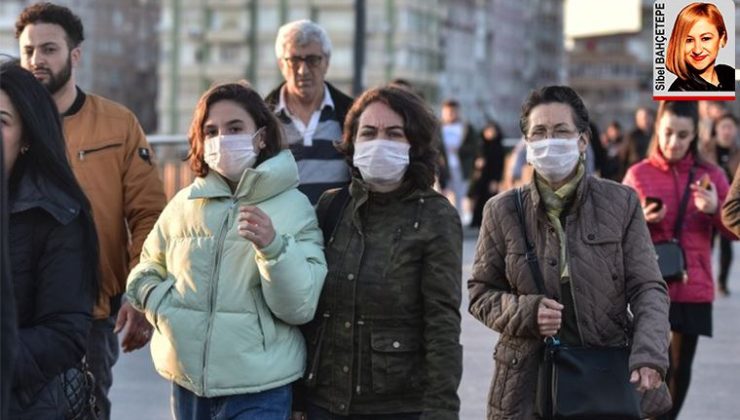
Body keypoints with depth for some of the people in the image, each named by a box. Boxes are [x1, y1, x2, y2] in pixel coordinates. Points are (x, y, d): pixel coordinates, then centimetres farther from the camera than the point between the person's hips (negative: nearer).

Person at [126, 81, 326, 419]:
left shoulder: (293, 208, -4)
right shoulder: (184, 205, 6)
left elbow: (300, 307, -12)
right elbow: (145, 273, 16)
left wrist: (273, 246, -26)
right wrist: (161, 304, -4)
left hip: (258, 391, -3)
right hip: (187, 383, 4)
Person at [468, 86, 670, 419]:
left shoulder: (621, 203, 2)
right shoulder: (502, 211, 4)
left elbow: (648, 288, 0)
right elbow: (480, 292, 8)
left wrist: (649, 354, -17)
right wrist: (525, 312, -13)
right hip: (527, 388, 1)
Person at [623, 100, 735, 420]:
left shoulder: (710, 175, 4)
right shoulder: (638, 175, 1)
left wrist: (715, 210, -17)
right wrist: (642, 220, -16)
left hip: (692, 289, 2)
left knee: (680, 370, 9)